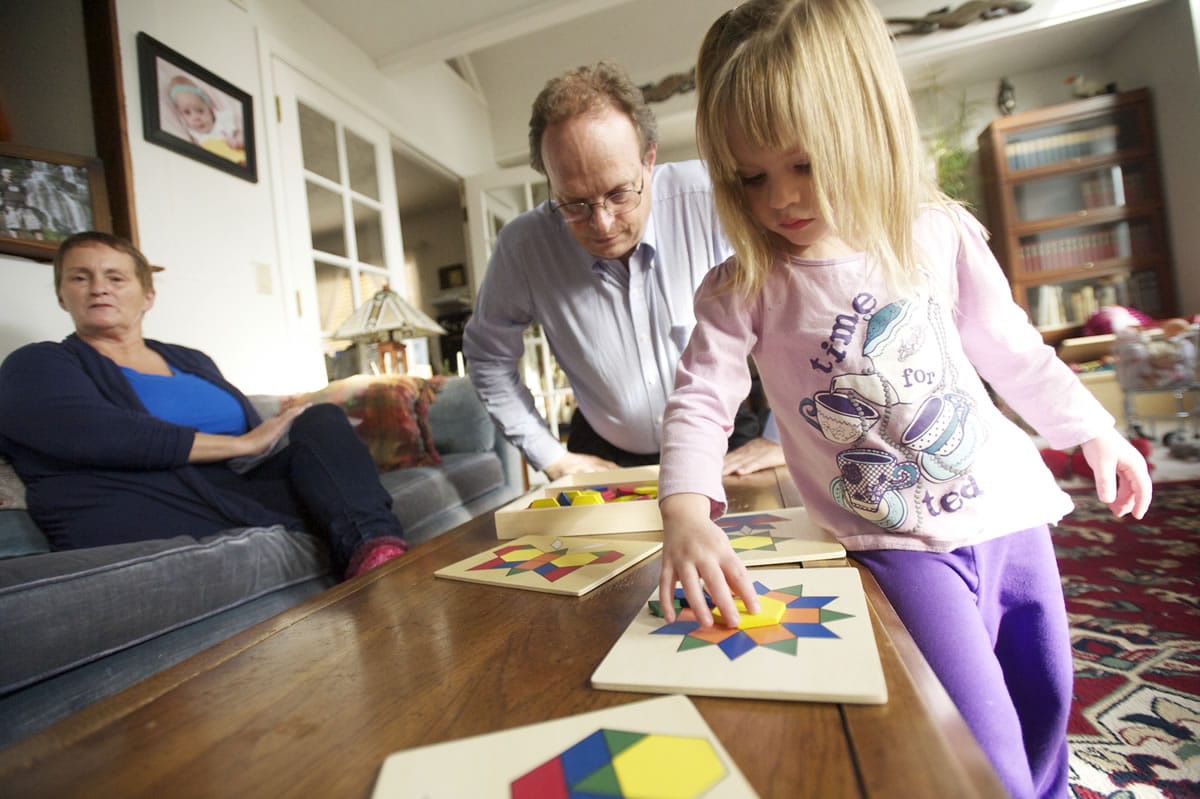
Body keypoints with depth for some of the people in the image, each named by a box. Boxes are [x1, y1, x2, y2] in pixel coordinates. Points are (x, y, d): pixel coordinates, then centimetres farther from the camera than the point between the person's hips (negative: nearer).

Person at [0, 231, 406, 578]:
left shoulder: (192, 360, 24)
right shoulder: (35, 366, 8)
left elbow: (256, 432, 16)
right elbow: (94, 436, -13)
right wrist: (242, 444, -14)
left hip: (238, 491, 6)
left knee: (322, 418, -19)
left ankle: (371, 544, -37)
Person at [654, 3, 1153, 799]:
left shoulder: (939, 234, -6)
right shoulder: (743, 290, -14)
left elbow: (1010, 348, 7)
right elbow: (699, 401, -21)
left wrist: (1093, 427, 13)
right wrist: (686, 515, -36)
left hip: (1012, 509, 4)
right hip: (903, 545, -4)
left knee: (1046, 703, 22)